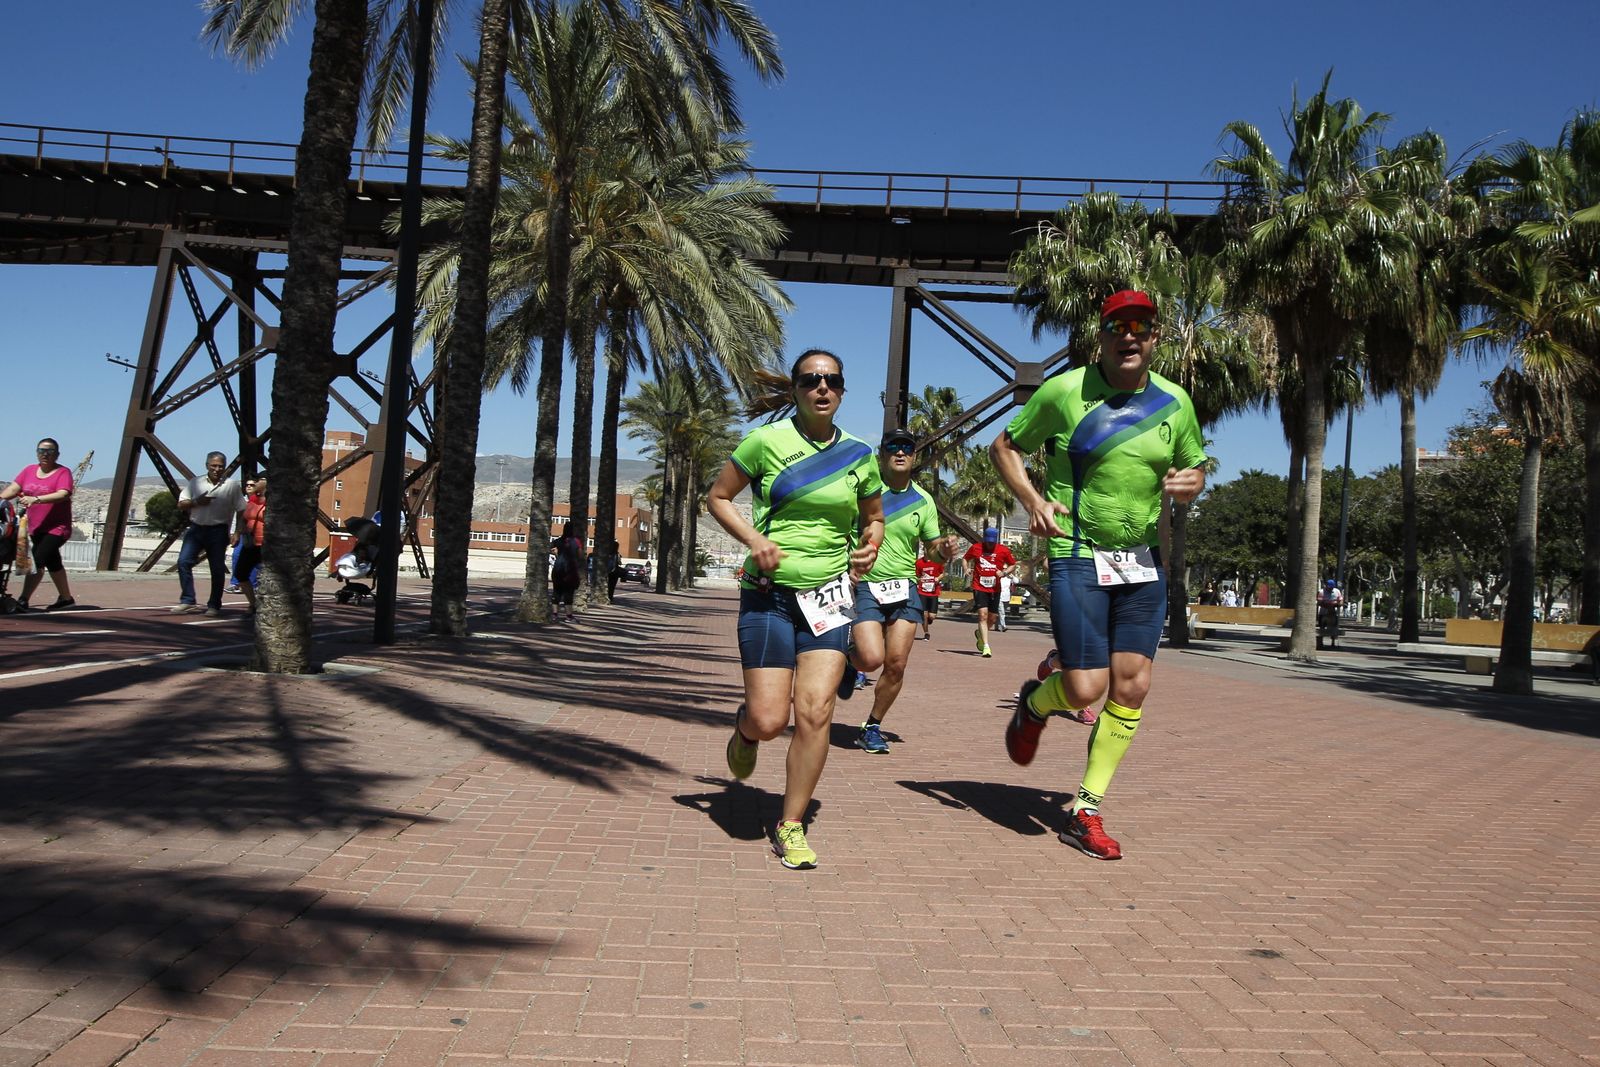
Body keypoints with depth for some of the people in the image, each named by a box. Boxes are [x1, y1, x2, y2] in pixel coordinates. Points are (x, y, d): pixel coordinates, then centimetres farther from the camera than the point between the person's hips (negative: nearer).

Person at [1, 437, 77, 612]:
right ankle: (66, 598, 33)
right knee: (52, 563, 19)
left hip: (57, 527, -7)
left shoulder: (63, 472, -7)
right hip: (35, 528, 7)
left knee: (38, 561, -20)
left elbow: (63, 494, -23)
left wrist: (36, 499, -34)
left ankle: (23, 601, -22)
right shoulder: (29, 470, 11)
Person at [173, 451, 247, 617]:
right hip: (196, 528, 2)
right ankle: (187, 601, -4)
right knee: (184, 561, -11)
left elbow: (241, 511, 1)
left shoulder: (232, 485, 2)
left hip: (218, 531, -2)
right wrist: (196, 502, -12)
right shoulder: (195, 483, 8)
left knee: (218, 569, 1)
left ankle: (214, 606, 11)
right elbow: (181, 505, 8)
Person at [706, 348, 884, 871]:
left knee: (815, 712, -8)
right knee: (769, 720, -5)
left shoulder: (858, 455, 5)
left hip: (829, 594, 2)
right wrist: (754, 539, -13)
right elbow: (718, 498, 3)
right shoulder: (767, 441, -5)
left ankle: (791, 825, 8)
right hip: (769, 593, -2)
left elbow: (873, 516, 21)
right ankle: (744, 727, 34)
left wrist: (869, 546, -1)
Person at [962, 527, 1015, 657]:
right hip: (979, 587, -2)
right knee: (983, 615, -14)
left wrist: (1004, 572, -8)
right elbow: (965, 559, 16)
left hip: (994, 589, 2)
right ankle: (986, 646, -15)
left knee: (992, 618, 9)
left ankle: (980, 633, 41)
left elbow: (1013, 565, 11)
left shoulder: (1003, 550, 0)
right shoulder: (976, 548, 0)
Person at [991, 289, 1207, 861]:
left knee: (1132, 687, 1)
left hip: (1144, 561, 5)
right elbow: (1004, 446, 4)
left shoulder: (1174, 402, 5)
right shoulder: (1064, 391, -6)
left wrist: (1189, 483, -7)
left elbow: (1195, 469, 19)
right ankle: (1033, 702, 28)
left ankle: (1085, 812, 14)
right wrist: (1033, 500, -13)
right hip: (1078, 556, -4)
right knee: (1085, 688, -10)